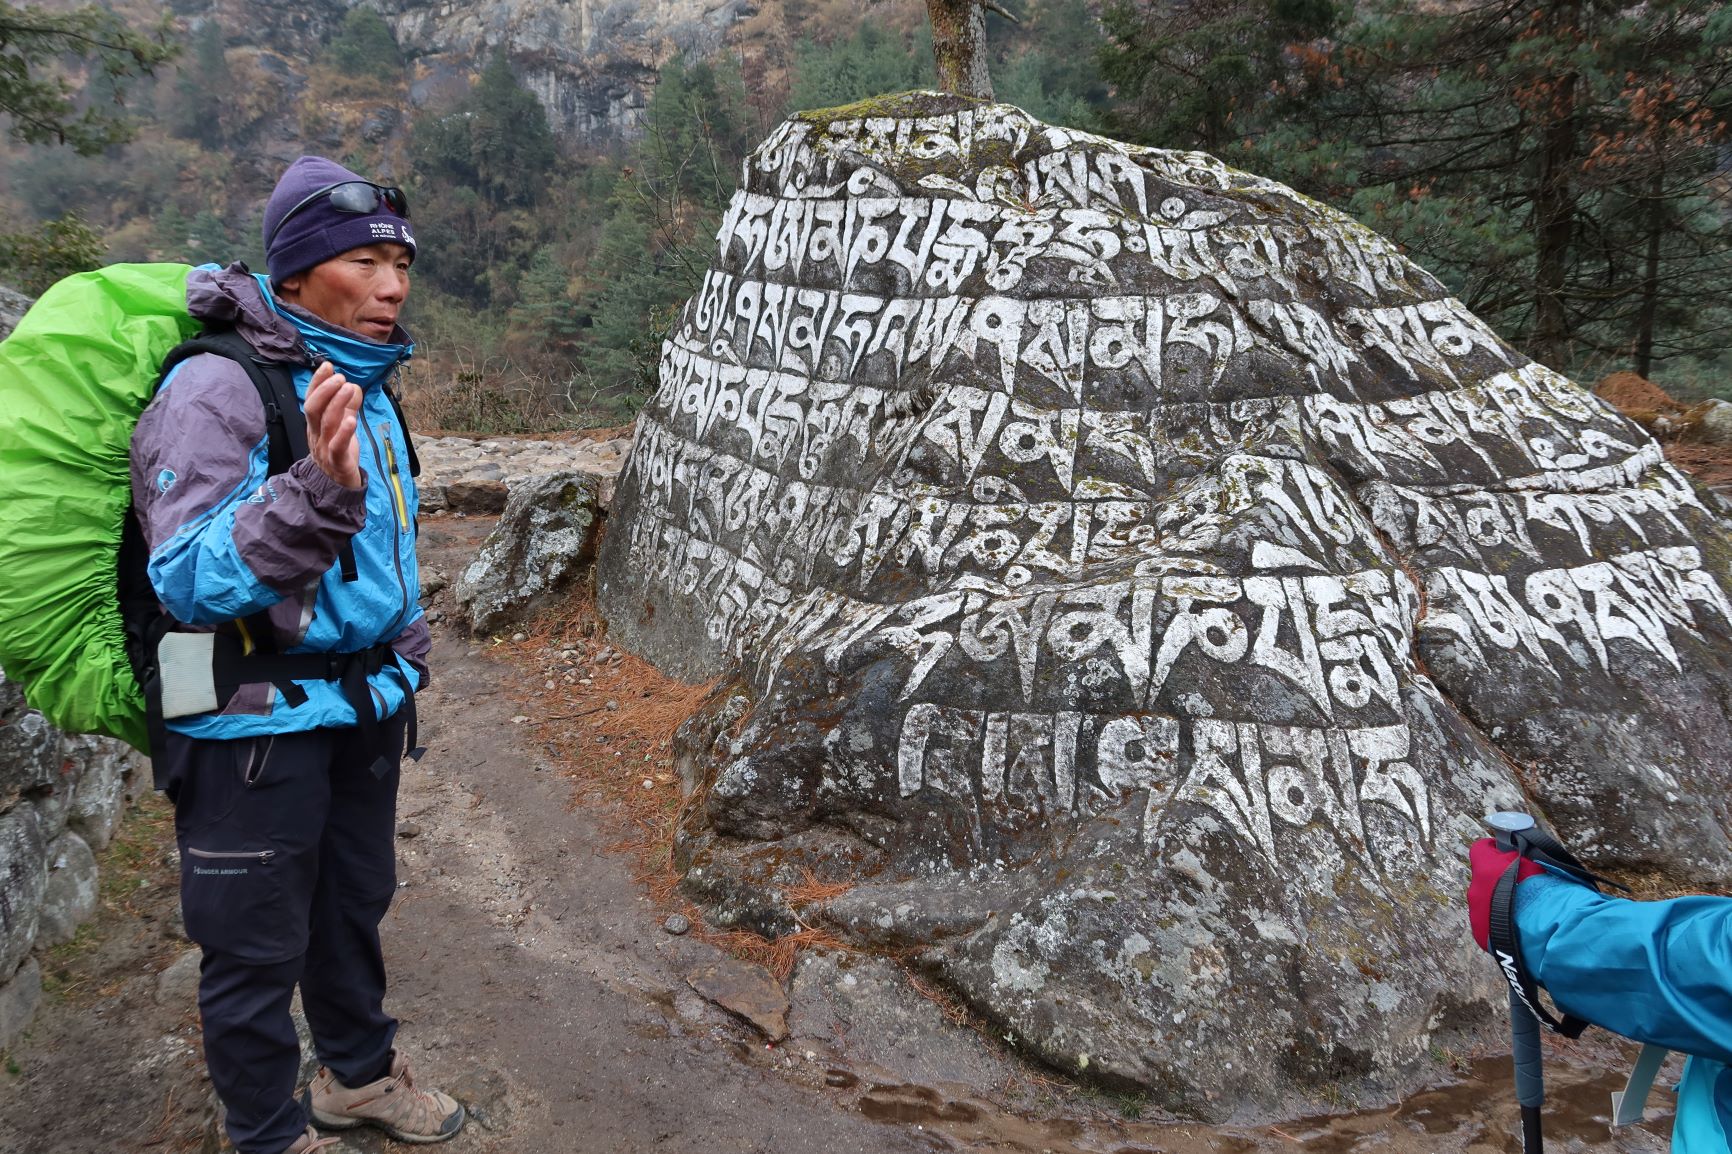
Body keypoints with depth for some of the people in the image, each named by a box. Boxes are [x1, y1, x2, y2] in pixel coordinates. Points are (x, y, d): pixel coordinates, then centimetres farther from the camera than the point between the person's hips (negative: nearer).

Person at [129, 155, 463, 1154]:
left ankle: (360, 1073, 46)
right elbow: (186, 581, -29)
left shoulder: (368, 385, 5)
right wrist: (314, 493, -42)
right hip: (256, 723, -8)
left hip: (365, 705, 8)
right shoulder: (217, 387, -21)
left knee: (354, 903, 24)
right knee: (258, 945, 8)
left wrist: (405, 644, 20)